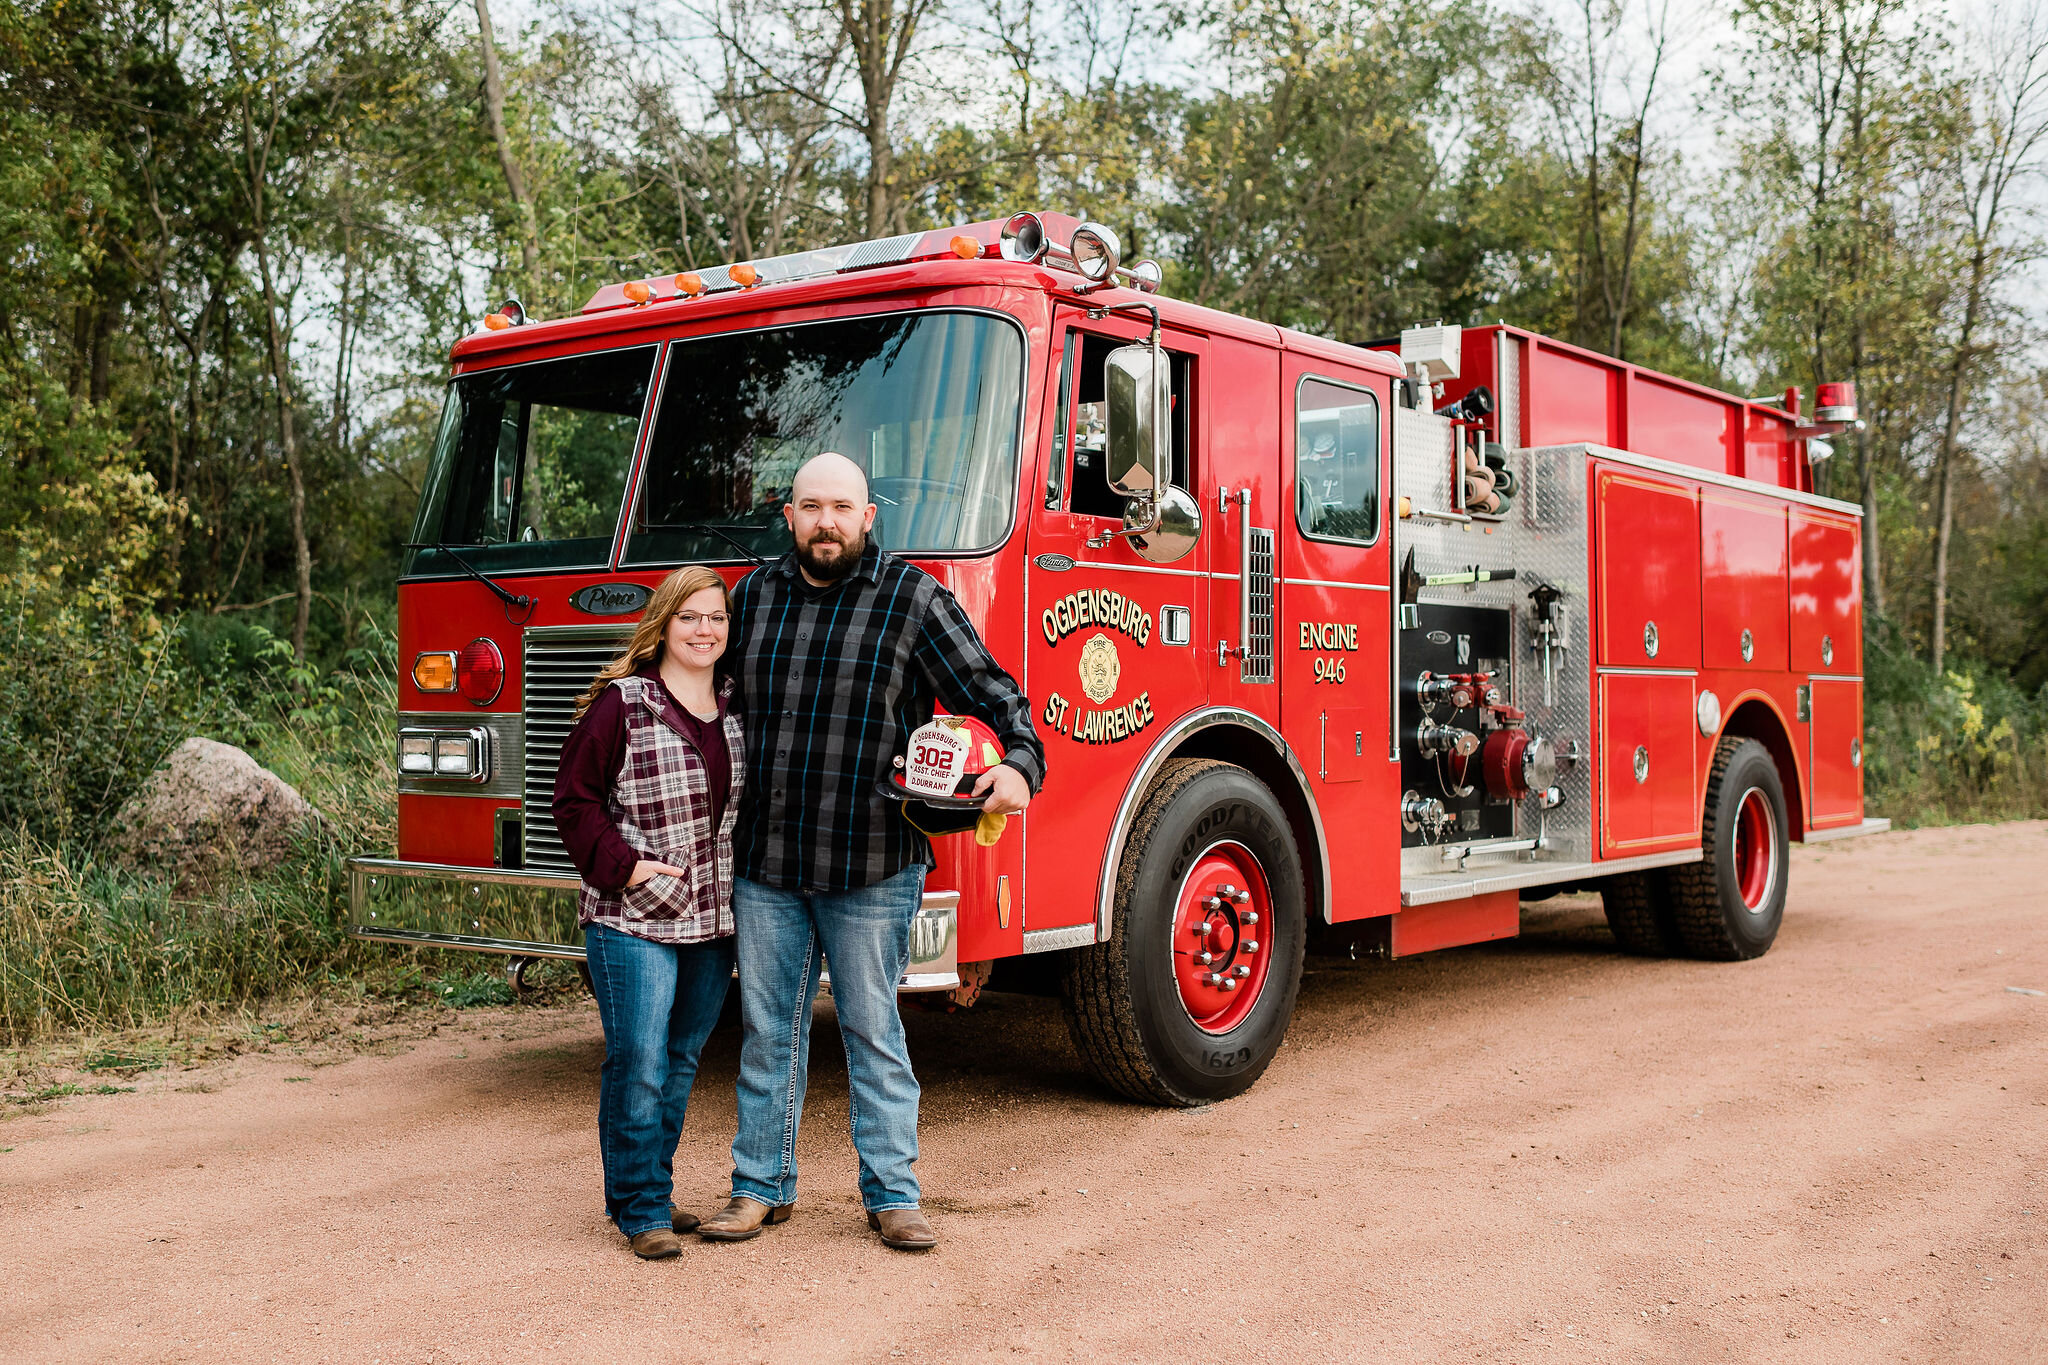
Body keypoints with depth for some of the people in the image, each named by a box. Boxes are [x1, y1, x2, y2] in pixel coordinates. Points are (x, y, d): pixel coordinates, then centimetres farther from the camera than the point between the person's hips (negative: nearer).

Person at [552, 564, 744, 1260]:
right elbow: (575, 798, -6)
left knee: (681, 1061, 14)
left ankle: (653, 1192, 27)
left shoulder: (738, 707, 9)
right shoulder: (620, 705, -8)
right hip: (633, 918, -6)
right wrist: (622, 865, -15)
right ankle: (640, 1209, 6)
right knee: (638, 1065, -6)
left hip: (714, 917, 6)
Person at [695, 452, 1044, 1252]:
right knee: (767, 1028, 12)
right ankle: (762, 1186, 25)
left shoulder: (911, 598, -5)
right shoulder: (753, 597, 7)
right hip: (765, 864, 4)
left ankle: (892, 1195, 18)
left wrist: (1018, 764, -25)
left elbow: (992, 693, -7)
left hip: (870, 869, -3)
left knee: (873, 1031, 6)